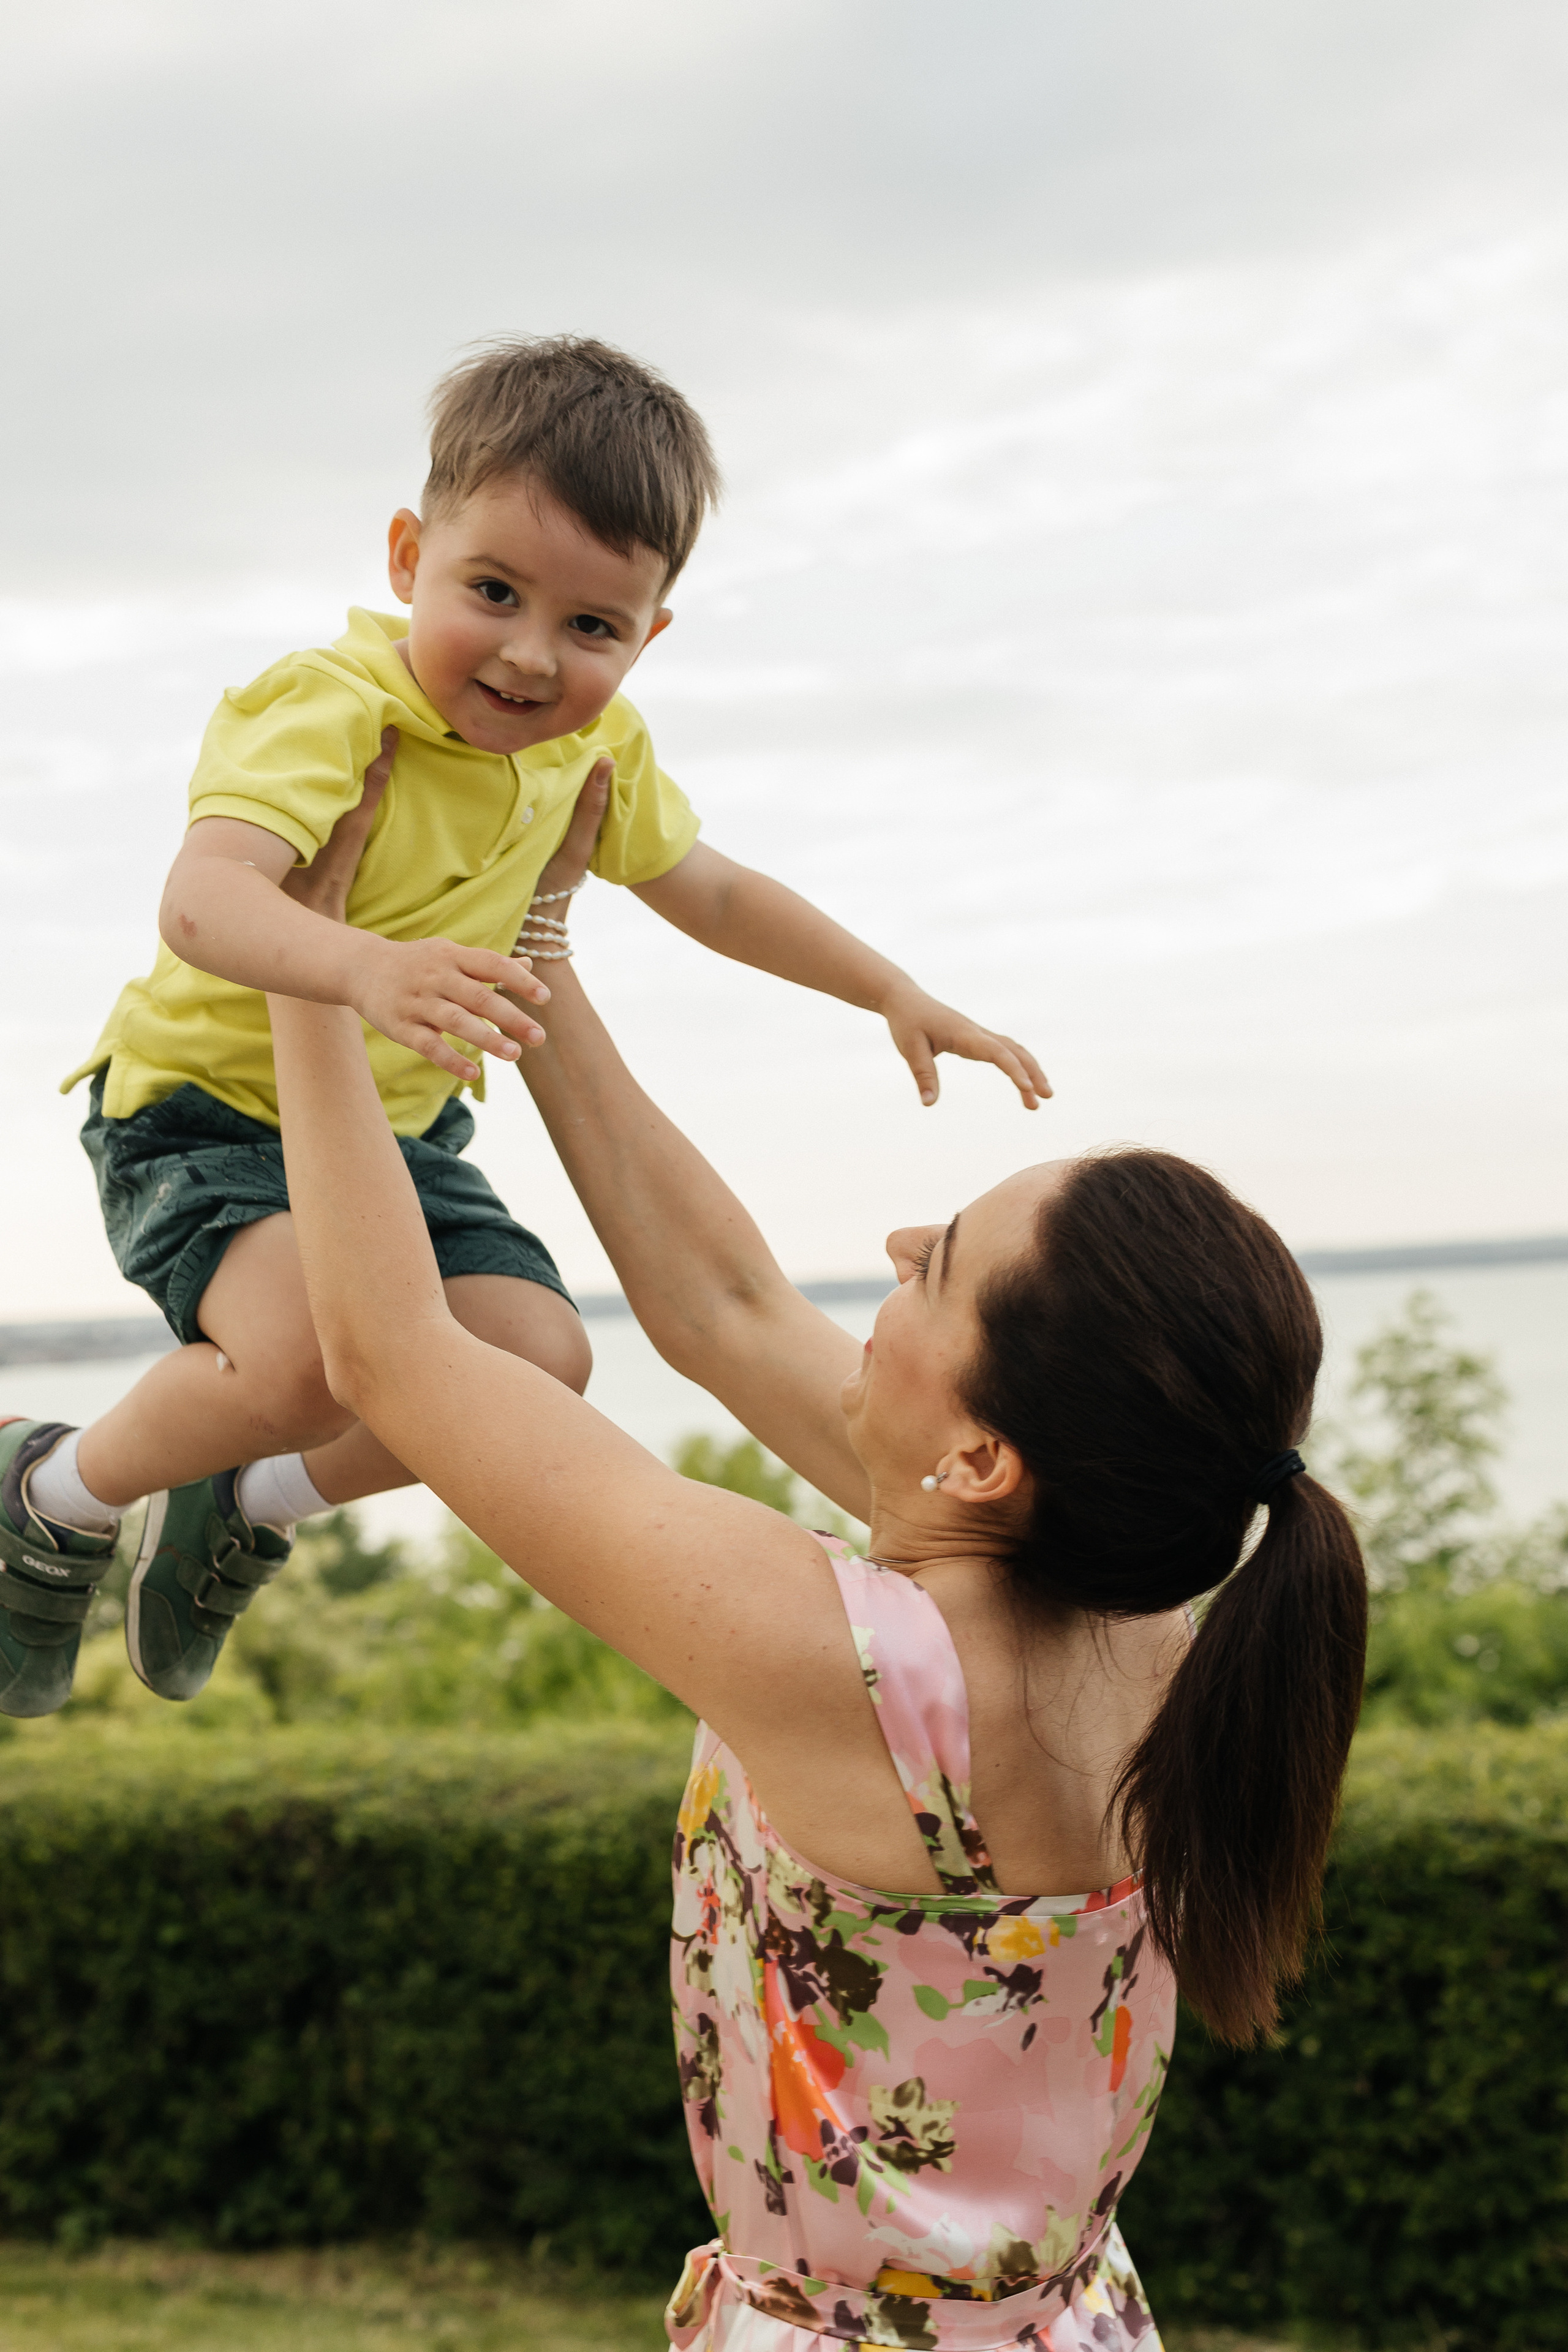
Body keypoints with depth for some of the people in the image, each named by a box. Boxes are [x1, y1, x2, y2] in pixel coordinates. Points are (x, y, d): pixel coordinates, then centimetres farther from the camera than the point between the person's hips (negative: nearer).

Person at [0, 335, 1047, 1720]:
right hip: (207, 1106, -7)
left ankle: (253, 1507, 18)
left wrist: (896, 996, 11)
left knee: (539, 1358, -8)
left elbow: (712, 891, 15)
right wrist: (363, 967, -65)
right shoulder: (332, 710, -29)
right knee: (315, 1359, -31)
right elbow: (202, 900, -45)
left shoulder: (600, 750, -3)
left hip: (402, 1129, 7)